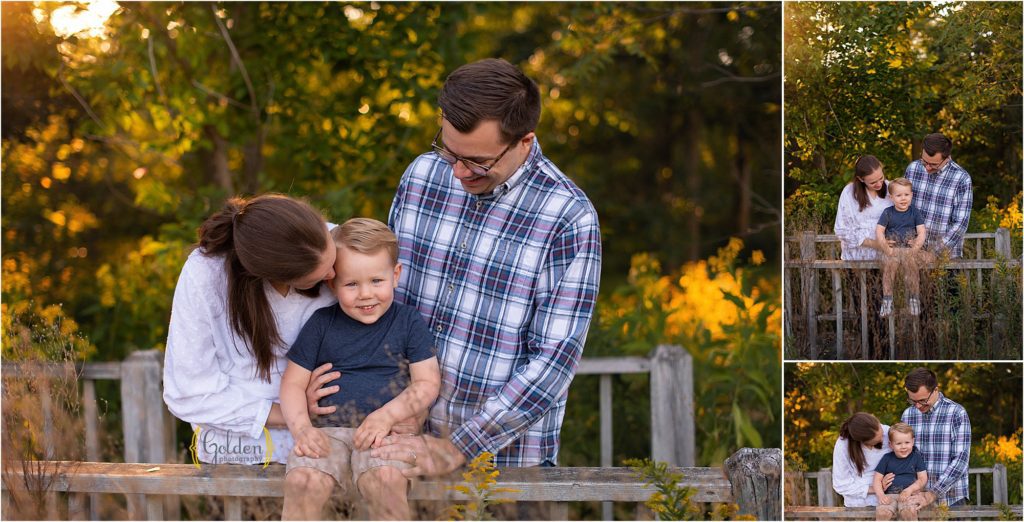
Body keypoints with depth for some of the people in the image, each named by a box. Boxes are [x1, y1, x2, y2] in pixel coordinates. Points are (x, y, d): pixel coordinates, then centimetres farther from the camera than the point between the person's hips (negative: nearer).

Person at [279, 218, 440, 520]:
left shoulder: (409, 322, 7)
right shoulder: (321, 324, 8)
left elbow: (428, 382, 3)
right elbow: (293, 382, 8)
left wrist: (386, 415, -13)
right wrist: (302, 429, -11)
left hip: (387, 431, -1)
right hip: (328, 430, 1)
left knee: (385, 481, -33)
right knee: (304, 482, -29)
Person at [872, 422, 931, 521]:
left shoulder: (916, 457, 11)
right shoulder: (887, 458, 11)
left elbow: (923, 479, 6)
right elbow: (877, 479, 9)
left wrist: (909, 490, -11)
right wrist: (881, 495, -10)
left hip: (909, 494, -1)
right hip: (889, 495, 1)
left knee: (909, 512, -34)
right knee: (882, 512, -31)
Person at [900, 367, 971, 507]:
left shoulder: (957, 413, -9)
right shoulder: (908, 414, 5)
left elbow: (961, 459, -14)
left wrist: (934, 493, -19)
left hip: (951, 500, -3)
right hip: (917, 498, 3)